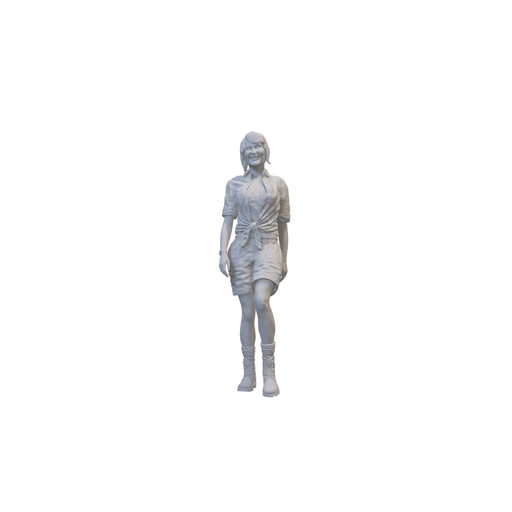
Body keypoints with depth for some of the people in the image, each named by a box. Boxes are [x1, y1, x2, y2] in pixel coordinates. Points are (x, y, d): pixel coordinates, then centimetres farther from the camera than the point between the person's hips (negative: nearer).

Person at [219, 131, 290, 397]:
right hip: (241, 250, 2)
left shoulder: (279, 184, 8)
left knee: (261, 301, -26)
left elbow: (282, 225, 11)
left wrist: (284, 260, 11)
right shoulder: (234, 184, 9)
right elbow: (228, 221, 3)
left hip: (268, 249, -1)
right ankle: (249, 373, 13)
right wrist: (223, 253, -10)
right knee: (248, 312, -1)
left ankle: (269, 370, -16)